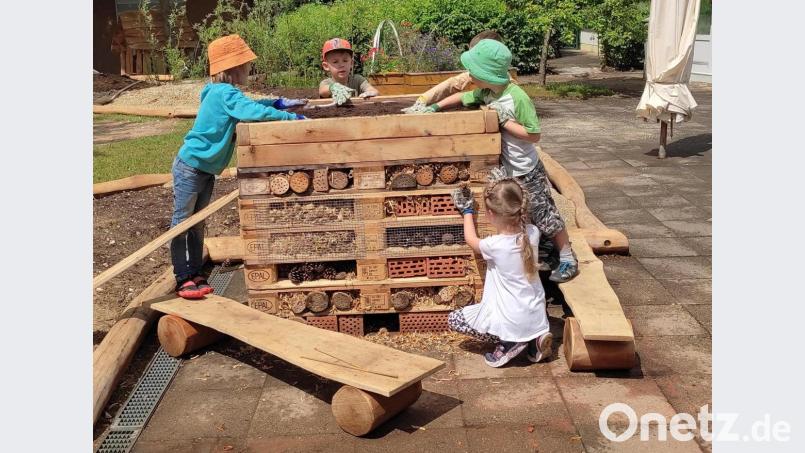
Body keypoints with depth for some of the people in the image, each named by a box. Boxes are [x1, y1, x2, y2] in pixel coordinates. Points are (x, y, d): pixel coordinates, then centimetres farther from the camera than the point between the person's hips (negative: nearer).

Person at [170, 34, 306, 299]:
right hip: (190, 167, -10)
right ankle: (183, 280, 6)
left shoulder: (223, 92, 7)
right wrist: (293, 118, -32)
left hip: (206, 170, 10)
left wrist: (280, 103, 12)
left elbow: (249, 105, 23)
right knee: (182, 222, 0)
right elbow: (254, 112, -36)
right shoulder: (225, 93, -22)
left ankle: (195, 274, 24)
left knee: (197, 223, 15)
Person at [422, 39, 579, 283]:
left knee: (544, 216, 5)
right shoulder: (486, 93, -4)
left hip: (526, 172, -7)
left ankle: (568, 259, 21)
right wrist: (435, 107, 1)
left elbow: (533, 135, -22)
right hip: (504, 170, 7)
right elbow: (462, 97, 13)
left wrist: (503, 120, -25)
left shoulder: (518, 98, -25)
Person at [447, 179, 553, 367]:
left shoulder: (494, 245, -22)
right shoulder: (533, 232, -10)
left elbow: (471, 239, 3)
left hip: (512, 321, -6)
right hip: (537, 316, 6)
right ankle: (533, 338, 15)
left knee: (453, 319, 9)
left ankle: (509, 341, 3)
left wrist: (467, 211, 17)